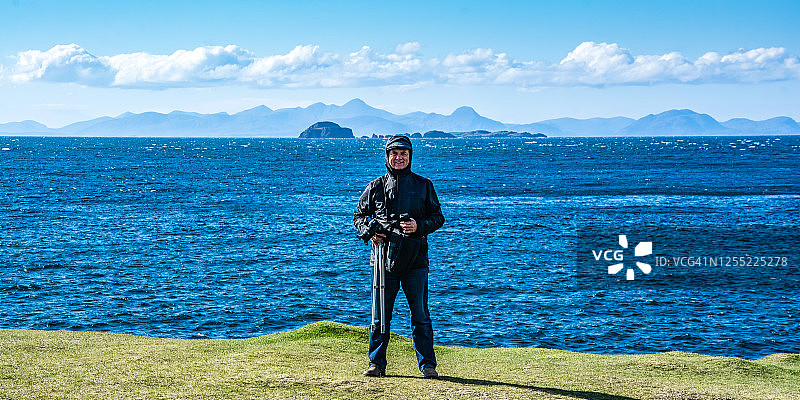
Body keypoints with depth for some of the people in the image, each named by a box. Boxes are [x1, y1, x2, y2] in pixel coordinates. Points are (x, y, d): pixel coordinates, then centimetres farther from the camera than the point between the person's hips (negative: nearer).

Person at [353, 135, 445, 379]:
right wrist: (369, 231, -5)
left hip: (415, 259, -1)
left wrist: (418, 226, -11)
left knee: (420, 315, 0)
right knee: (380, 314, 4)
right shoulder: (375, 187, 10)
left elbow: (438, 218, 8)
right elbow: (359, 216, 15)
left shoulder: (423, 186, 8)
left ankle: (427, 364, 6)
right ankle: (377, 364, 11)